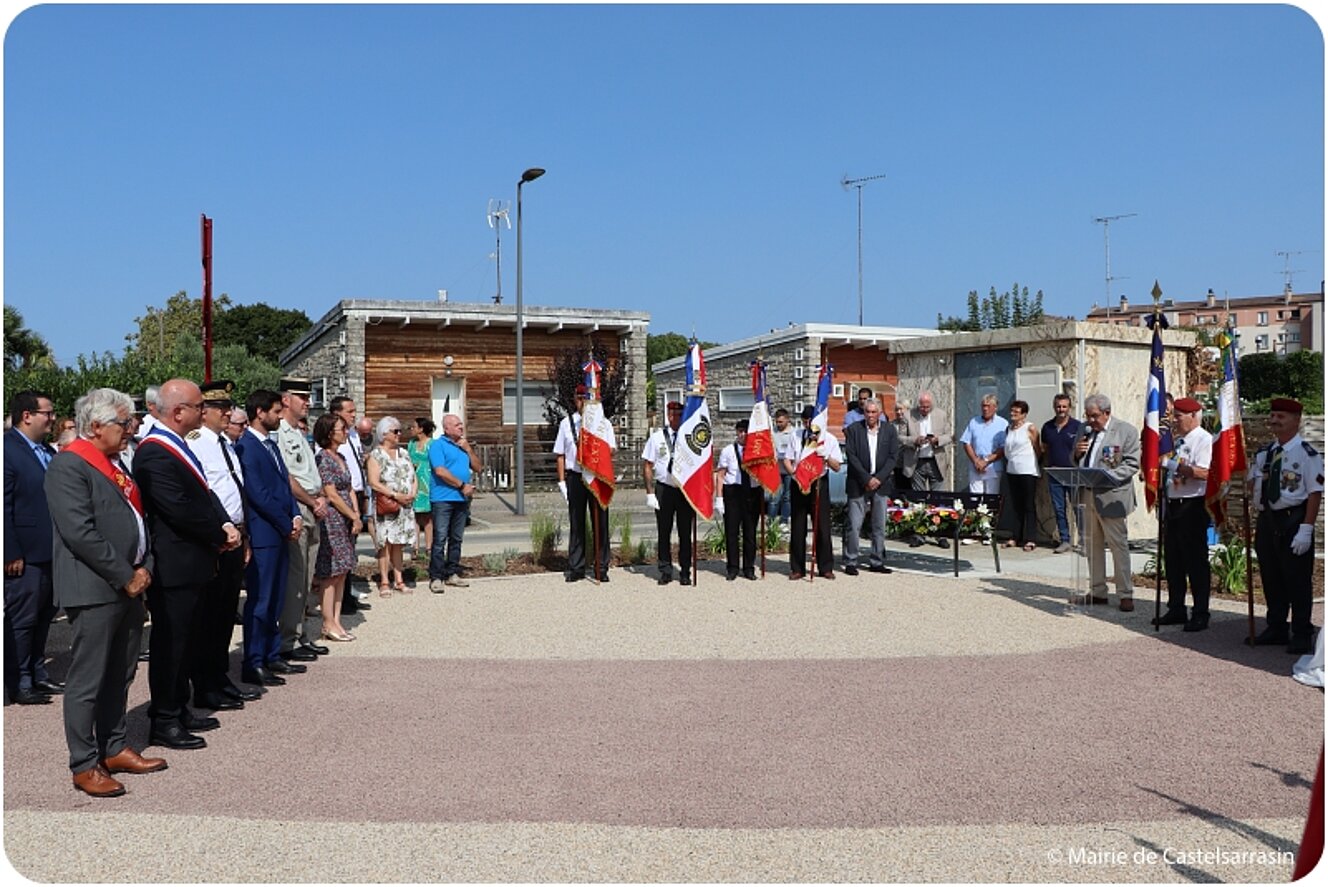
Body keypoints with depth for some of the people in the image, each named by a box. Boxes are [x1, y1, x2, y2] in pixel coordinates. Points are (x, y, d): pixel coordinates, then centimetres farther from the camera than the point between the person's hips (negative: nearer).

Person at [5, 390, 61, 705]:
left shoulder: (47, 452, 13)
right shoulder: (8, 449, -13)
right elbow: (4, 507, -16)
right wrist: (11, 554, -18)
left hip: (51, 550, 8)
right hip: (26, 554, -8)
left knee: (43, 616, 16)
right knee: (21, 620, 2)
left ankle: (37, 675, 27)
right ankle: (19, 684, 11)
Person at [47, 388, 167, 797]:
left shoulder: (114, 465, 16)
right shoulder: (69, 465, -12)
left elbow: (137, 519, 19)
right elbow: (80, 533, -20)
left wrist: (145, 567, 4)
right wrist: (125, 577, -16)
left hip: (129, 588, 9)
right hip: (94, 591, -9)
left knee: (120, 676, 16)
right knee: (87, 682, 0)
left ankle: (115, 748, 28)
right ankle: (84, 766, 9)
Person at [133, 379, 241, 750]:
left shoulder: (177, 447, 12)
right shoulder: (154, 453, -20)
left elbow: (205, 495, 14)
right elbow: (181, 511, -24)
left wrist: (226, 526, -3)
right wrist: (220, 534, -11)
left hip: (191, 564, 10)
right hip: (173, 567, -10)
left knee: (182, 640, 18)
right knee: (169, 642, 1)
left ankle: (179, 710, 30)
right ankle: (164, 722, 12)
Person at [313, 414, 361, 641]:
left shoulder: (341, 458, 14)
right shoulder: (323, 459, -12)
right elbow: (332, 495, -14)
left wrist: (357, 514, 2)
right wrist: (353, 517, -8)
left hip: (346, 520, 9)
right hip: (331, 519, -9)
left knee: (342, 572, 9)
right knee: (331, 573, -5)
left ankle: (336, 621, 13)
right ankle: (329, 624, 1)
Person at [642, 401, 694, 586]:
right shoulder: (657, 436, 3)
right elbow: (647, 466, 4)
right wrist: (650, 492, -2)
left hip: (686, 489, 0)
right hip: (664, 489, 0)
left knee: (685, 533, 5)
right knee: (664, 532, 4)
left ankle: (685, 572, 15)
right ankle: (665, 572, 14)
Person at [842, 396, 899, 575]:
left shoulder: (889, 430, 7)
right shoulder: (853, 429, 0)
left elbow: (893, 457, 3)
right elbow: (851, 456, -6)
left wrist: (879, 478, -8)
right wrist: (867, 479, -12)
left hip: (881, 484, 2)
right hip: (858, 484, -2)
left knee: (879, 526, 6)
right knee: (854, 526, -3)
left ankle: (877, 562, 15)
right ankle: (850, 562, 5)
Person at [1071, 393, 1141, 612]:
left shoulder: (1126, 431, -4)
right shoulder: (1085, 429, 14)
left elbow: (1132, 464, -10)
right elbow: (1076, 462, 23)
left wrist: (1106, 477, -21)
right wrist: (1077, 453, -1)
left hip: (1111, 497, -6)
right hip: (1087, 495, 6)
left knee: (1118, 545, -2)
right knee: (1092, 545, 11)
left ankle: (1125, 594, 5)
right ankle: (1097, 592, 21)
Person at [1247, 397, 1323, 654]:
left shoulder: (1307, 453, -11)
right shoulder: (1264, 453, 10)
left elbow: (1315, 494, -14)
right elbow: (1252, 481, 20)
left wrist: (1306, 529, -18)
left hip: (1293, 520, -7)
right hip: (1267, 520, 7)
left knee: (1298, 580, 0)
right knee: (1270, 578, 14)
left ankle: (1302, 635, 12)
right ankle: (1276, 629, 27)